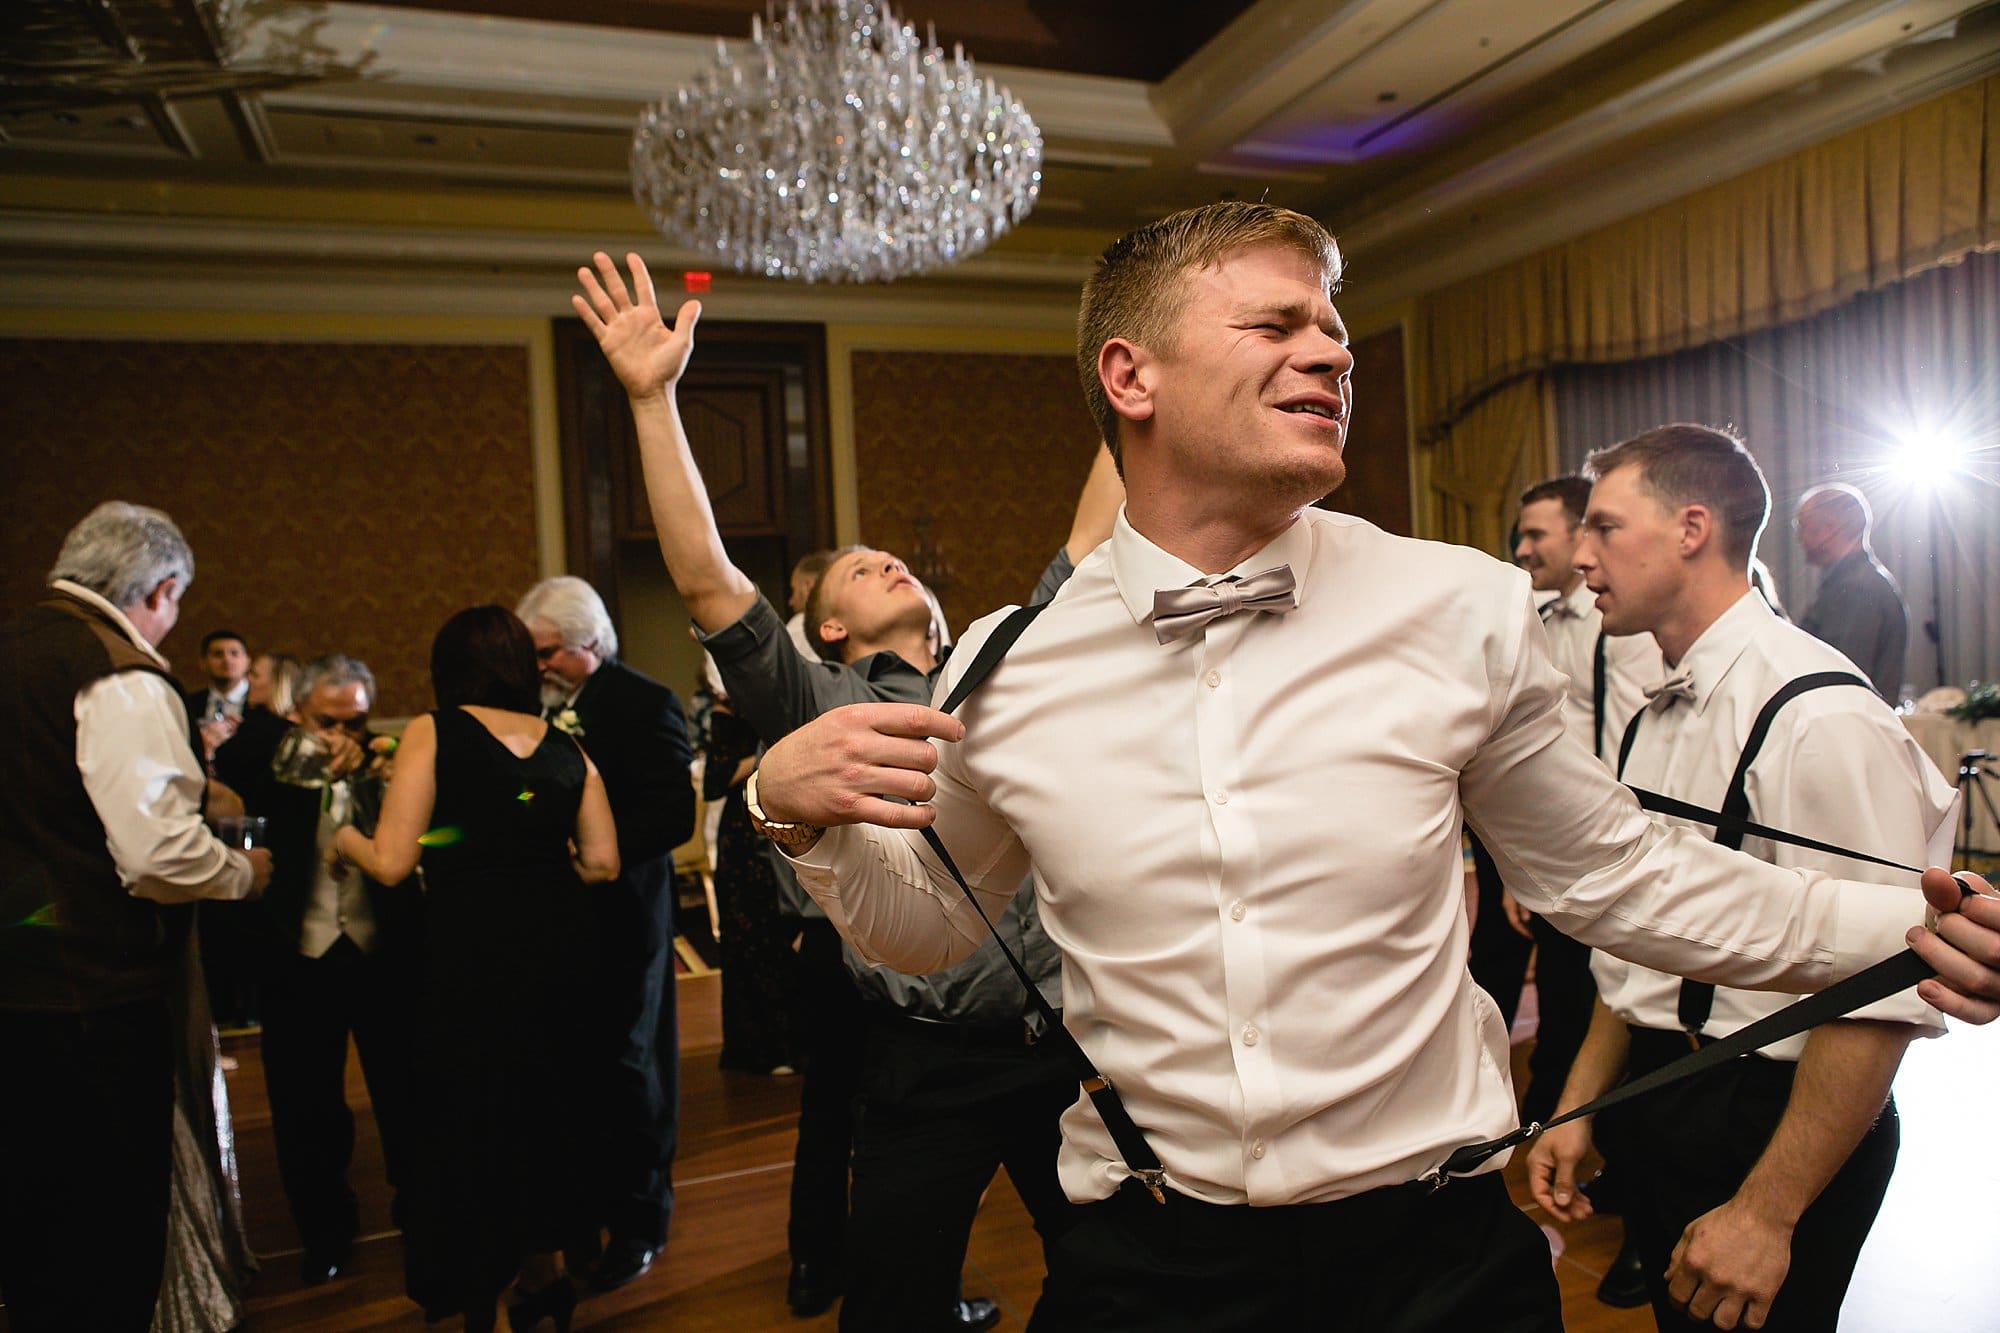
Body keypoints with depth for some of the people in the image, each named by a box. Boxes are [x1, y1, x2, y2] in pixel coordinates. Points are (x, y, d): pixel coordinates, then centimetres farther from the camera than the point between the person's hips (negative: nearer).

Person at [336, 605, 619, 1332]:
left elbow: (392, 863, -9)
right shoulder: (567, 748, 6)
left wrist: (345, 839, 12)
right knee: (543, 1107, 21)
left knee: (466, 1116, 14)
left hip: (468, 951, -4)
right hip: (558, 945, 4)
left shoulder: (432, 732, -5)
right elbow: (602, 863, 2)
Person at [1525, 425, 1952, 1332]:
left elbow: (1879, 999, -24)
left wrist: (1767, 1212, -21)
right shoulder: (1660, 709, 6)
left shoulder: (1820, 715, -22)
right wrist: (1580, 1106, 9)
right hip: (1652, 1105, 8)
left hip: (1766, 1119, -8)